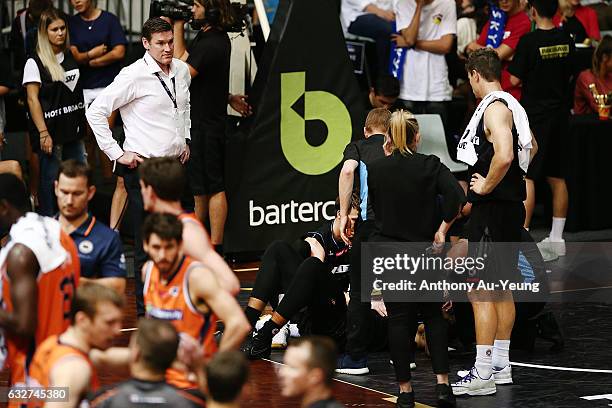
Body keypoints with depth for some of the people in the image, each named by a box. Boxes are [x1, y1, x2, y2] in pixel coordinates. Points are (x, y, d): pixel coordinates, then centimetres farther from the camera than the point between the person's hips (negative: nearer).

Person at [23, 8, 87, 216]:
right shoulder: (35, 63, -9)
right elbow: (32, 99, -12)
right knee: (51, 179, -2)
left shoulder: (70, 57, 11)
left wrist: (82, 124, 13)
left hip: (73, 128, 6)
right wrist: (43, 133, -17)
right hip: (51, 130, -6)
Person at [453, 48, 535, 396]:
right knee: (501, 288, 15)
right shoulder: (512, 105, 15)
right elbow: (531, 146, 32)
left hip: (493, 208, -10)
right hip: (511, 206, 10)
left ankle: (482, 374, -11)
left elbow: (504, 155, -31)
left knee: (480, 290, -9)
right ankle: (501, 366, 22)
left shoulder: (494, 107, -16)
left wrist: (486, 186, -17)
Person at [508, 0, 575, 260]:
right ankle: (556, 239, 17)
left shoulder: (529, 41, -15)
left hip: (535, 114, -6)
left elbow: (515, 79, -13)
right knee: (556, 176, 12)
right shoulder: (565, 40, 3)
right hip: (560, 113, 6)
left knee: (526, 176, -5)